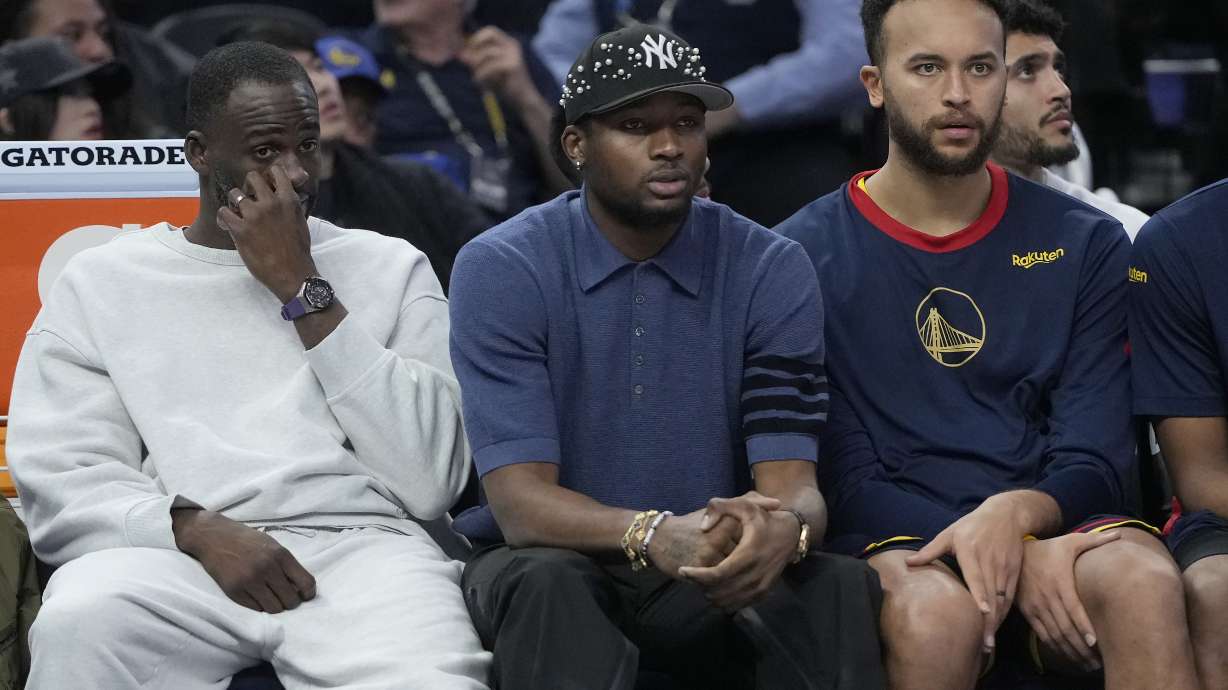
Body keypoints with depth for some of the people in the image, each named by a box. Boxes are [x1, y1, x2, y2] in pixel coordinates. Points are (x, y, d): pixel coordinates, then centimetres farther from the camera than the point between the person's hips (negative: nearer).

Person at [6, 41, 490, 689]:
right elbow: (58, 479, 4)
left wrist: (303, 290, 0)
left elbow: (431, 481, 2)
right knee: (78, 627, -35)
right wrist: (196, 528, -15)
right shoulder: (100, 282, 16)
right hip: (173, 554, 1)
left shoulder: (391, 268, 16)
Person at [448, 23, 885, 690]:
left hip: (715, 575, 2)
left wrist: (783, 528, -37)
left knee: (842, 588, -28)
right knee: (546, 585, -37)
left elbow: (792, 482, -9)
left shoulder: (771, 271, -2)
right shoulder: (501, 269, -9)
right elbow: (520, 500, -17)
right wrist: (655, 536, -38)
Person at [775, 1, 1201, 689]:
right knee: (937, 609, -37)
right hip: (895, 541, -1)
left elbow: (1095, 462, 5)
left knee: (1144, 581, -35)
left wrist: (1015, 516, -21)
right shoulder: (806, 253, 5)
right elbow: (842, 478, -2)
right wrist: (1020, 558, -17)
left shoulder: (1085, 244, 11)